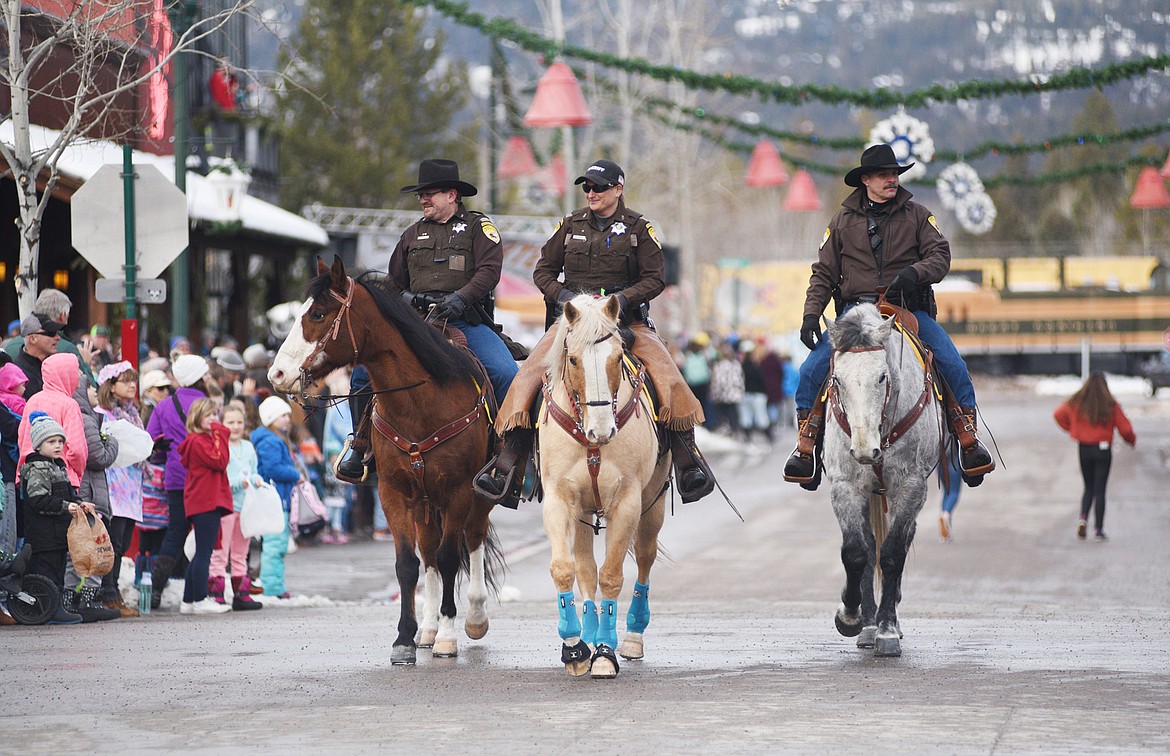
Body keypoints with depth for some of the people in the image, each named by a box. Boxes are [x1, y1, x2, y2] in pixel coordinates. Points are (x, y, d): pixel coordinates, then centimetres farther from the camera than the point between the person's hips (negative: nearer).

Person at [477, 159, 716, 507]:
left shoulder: (638, 228, 4)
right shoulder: (571, 224, 11)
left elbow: (654, 279, 0)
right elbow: (543, 270, 14)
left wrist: (623, 298, -17)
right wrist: (561, 294, -7)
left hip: (626, 318, -2)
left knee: (664, 368, -26)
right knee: (531, 368, -21)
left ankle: (686, 456, -19)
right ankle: (511, 458, -21)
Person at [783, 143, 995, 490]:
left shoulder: (916, 215, 7)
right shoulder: (842, 222, 9)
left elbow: (941, 256, -1)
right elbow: (824, 274, 9)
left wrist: (914, 272, -22)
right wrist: (811, 315, -5)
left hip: (910, 309, 0)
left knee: (954, 366, -19)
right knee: (812, 368, -18)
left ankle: (968, 438, -6)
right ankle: (806, 444, -5)